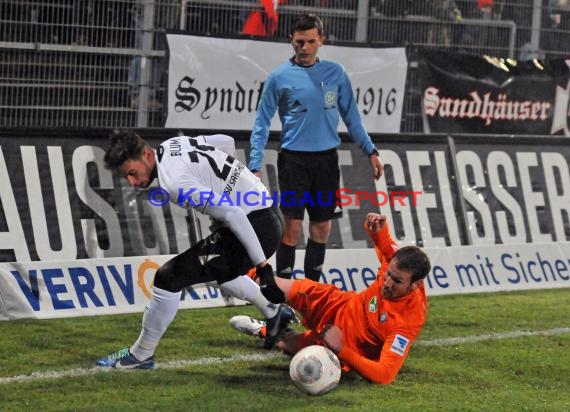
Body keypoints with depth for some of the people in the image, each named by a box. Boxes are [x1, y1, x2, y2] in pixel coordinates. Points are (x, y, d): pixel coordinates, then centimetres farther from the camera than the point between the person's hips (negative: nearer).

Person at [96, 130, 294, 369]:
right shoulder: (174, 144, 2)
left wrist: (262, 266, -26)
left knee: (170, 277, -8)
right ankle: (274, 315, 48)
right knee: (222, 271, 37)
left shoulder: (174, 183, -25)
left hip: (255, 228, -10)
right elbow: (227, 142, 16)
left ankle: (140, 356, 5)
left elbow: (232, 214, -28)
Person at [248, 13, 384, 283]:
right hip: (294, 160, -3)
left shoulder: (335, 73, 6)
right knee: (292, 227, -8)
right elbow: (262, 123, -1)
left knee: (321, 228, 7)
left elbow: (350, 116, 14)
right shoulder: (280, 77, -3)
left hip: (327, 159, 3)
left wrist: (370, 151, 9)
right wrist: (255, 165, -9)